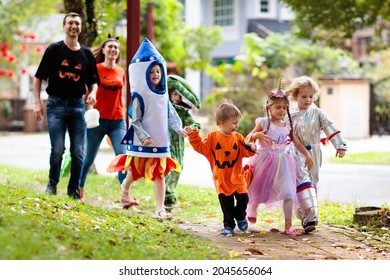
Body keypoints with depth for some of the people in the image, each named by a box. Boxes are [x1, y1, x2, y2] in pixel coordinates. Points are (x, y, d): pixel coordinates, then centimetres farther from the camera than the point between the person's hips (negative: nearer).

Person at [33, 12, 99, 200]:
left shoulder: (87, 53, 8)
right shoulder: (54, 49, 0)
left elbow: (93, 80, 16)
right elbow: (39, 77, 1)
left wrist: (93, 93, -6)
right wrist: (37, 102, -7)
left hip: (78, 105, 3)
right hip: (56, 104, -3)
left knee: (78, 152, 1)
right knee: (58, 150, -10)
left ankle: (74, 192, 12)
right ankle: (52, 183, 15)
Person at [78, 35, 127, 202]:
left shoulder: (121, 72, 9)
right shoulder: (96, 69, -3)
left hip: (117, 121, 3)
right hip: (98, 119, -3)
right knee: (90, 158, 8)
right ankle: (80, 190, 26)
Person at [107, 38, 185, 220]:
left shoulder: (163, 96, 6)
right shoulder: (139, 96, -10)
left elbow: (171, 115, 7)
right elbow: (135, 120, -13)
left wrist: (179, 129, -9)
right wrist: (144, 137, -22)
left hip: (160, 141, 5)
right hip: (142, 142, -4)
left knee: (159, 174, 1)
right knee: (136, 172, 10)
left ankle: (160, 209, 2)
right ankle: (125, 192, 41)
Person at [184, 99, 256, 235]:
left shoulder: (238, 137, 4)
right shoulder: (212, 136, -4)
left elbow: (244, 152, 3)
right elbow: (202, 148, -5)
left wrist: (251, 149, -17)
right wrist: (194, 137, -13)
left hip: (237, 176, 2)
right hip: (221, 178, -2)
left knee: (242, 198, -2)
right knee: (226, 202, 1)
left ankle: (240, 217, 28)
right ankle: (228, 225, 16)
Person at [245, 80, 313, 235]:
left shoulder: (287, 126, 5)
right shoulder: (263, 123, -8)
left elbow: (297, 143, 13)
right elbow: (248, 138, -11)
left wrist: (307, 155, 7)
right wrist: (257, 135, -30)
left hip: (282, 162, 3)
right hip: (265, 161, -3)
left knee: (288, 192, -8)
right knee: (260, 190, 10)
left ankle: (288, 226, -5)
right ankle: (252, 208, 43)